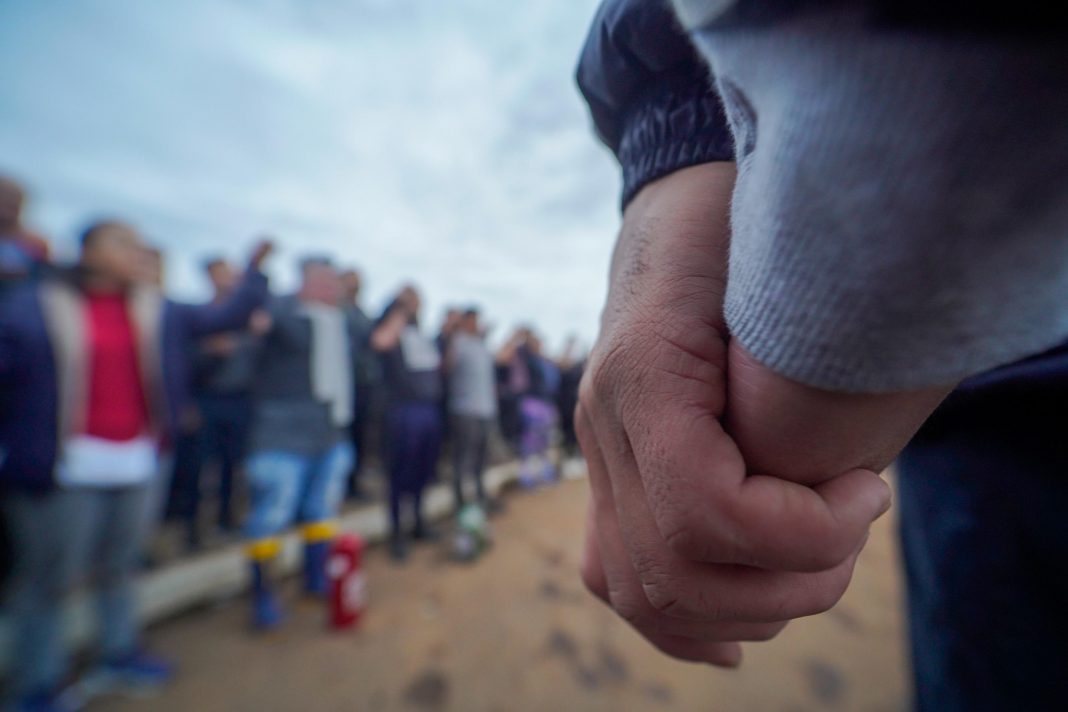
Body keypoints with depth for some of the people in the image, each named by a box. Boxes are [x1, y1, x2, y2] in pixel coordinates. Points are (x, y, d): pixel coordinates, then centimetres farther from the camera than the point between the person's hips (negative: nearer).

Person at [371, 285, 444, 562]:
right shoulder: (392, 324, 0)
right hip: (403, 408, -6)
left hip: (430, 407, 6)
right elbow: (380, 341, -23)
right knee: (401, 471, 1)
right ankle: (396, 532, 15)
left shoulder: (425, 333, 19)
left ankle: (418, 522, 30)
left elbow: (440, 365, 25)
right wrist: (402, 311, -14)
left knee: (424, 469, 14)